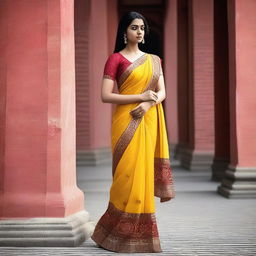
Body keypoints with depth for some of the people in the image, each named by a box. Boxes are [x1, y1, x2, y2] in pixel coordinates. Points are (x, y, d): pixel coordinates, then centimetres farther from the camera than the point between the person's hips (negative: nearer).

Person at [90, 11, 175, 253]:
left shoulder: (154, 60, 15)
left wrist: (147, 104, -13)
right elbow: (106, 96, -9)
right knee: (129, 174, -7)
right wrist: (141, 96, -14)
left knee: (144, 174, 3)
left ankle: (140, 232, 10)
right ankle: (118, 233, 4)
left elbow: (162, 92, 8)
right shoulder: (115, 59, -2)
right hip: (126, 123, -5)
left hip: (149, 122, 5)